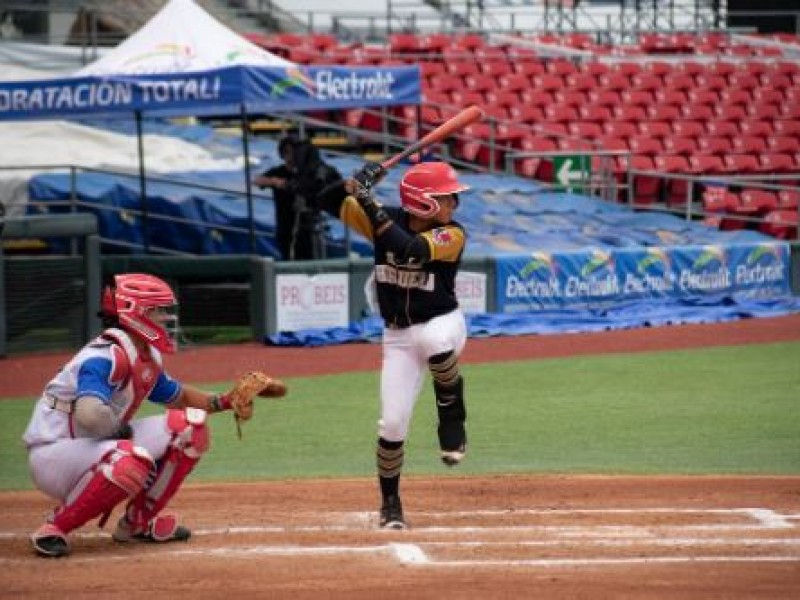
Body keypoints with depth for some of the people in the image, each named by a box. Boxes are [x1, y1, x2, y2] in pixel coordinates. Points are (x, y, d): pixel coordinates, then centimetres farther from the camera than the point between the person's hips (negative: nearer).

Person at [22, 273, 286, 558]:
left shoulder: (148, 358, 7)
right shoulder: (105, 357, -24)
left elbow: (178, 396, 25)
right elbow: (91, 414, -40)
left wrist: (224, 401, 7)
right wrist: (120, 431, -19)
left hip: (98, 448, 10)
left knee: (189, 426, 4)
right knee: (133, 460, -39)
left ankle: (137, 523, 12)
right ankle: (53, 529, -20)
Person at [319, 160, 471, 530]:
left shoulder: (452, 235, -15)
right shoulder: (387, 221, -4)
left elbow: (409, 249, -33)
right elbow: (328, 202, -4)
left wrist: (371, 207, -35)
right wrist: (356, 184, -23)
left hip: (442, 324, -3)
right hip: (398, 336, 3)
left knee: (435, 340, -41)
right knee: (393, 424, -5)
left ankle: (452, 416, -14)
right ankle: (390, 503, 17)